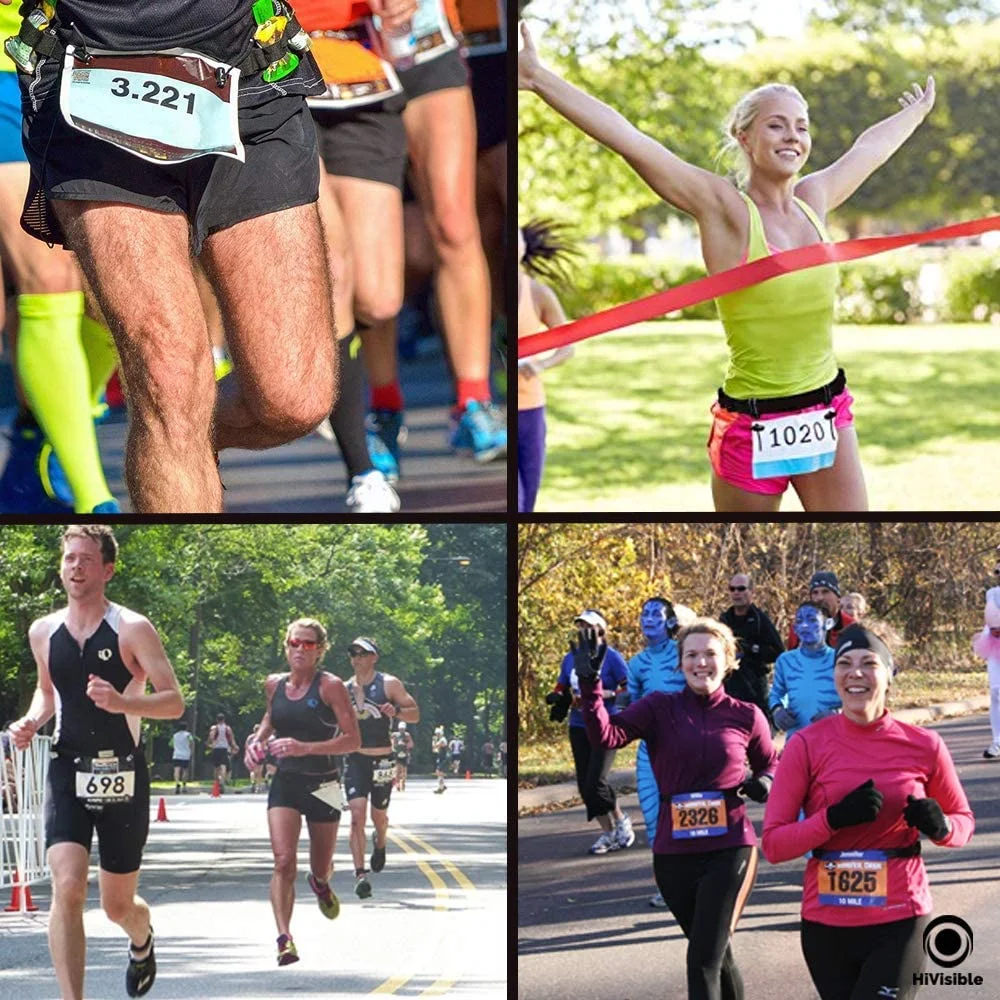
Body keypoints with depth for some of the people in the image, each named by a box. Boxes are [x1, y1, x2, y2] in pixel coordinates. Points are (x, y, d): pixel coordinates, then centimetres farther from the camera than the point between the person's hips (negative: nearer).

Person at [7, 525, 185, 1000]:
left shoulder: (132, 630, -7)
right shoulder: (43, 631, 6)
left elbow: (174, 702, -9)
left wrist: (123, 702, -28)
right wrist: (32, 720, 3)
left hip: (122, 777, -2)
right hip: (67, 774, 2)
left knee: (118, 906, 11)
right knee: (67, 888, -21)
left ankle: (142, 940, 50)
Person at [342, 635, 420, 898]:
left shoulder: (389, 684, -2)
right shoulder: (345, 689, 7)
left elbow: (415, 713, -2)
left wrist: (396, 711, -21)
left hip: (382, 761, -1)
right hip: (355, 760, 1)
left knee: (379, 815, 13)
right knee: (357, 815, -15)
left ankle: (380, 843, 50)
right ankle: (360, 874, -18)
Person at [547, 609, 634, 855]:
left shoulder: (611, 657, -7)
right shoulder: (570, 659, 10)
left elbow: (630, 688, -9)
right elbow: (561, 687, 20)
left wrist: (608, 695, -24)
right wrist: (557, 697, -2)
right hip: (579, 727, 6)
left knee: (596, 781, -14)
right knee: (585, 785, 5)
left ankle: (621, 819, 11)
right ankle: (608, 831, 18)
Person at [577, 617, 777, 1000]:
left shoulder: (746, 717, 1)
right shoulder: (659, 709, 0)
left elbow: (770, 766, 18)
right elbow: (606, 735, -15)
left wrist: (764, 783, -5)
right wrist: (589, 682, -28)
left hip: (729, 850, -2)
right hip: (674, 854, 2)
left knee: (703, 960, -12)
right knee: (716, 956, 16)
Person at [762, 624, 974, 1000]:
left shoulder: (923, 746, -4)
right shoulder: (807, 746, -6)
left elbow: (964, 822, 11)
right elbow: (773, 844, -7)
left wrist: (939, 826, -12)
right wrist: (834, 818, -22)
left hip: (900, 924, -1)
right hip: (827, 925, 1)